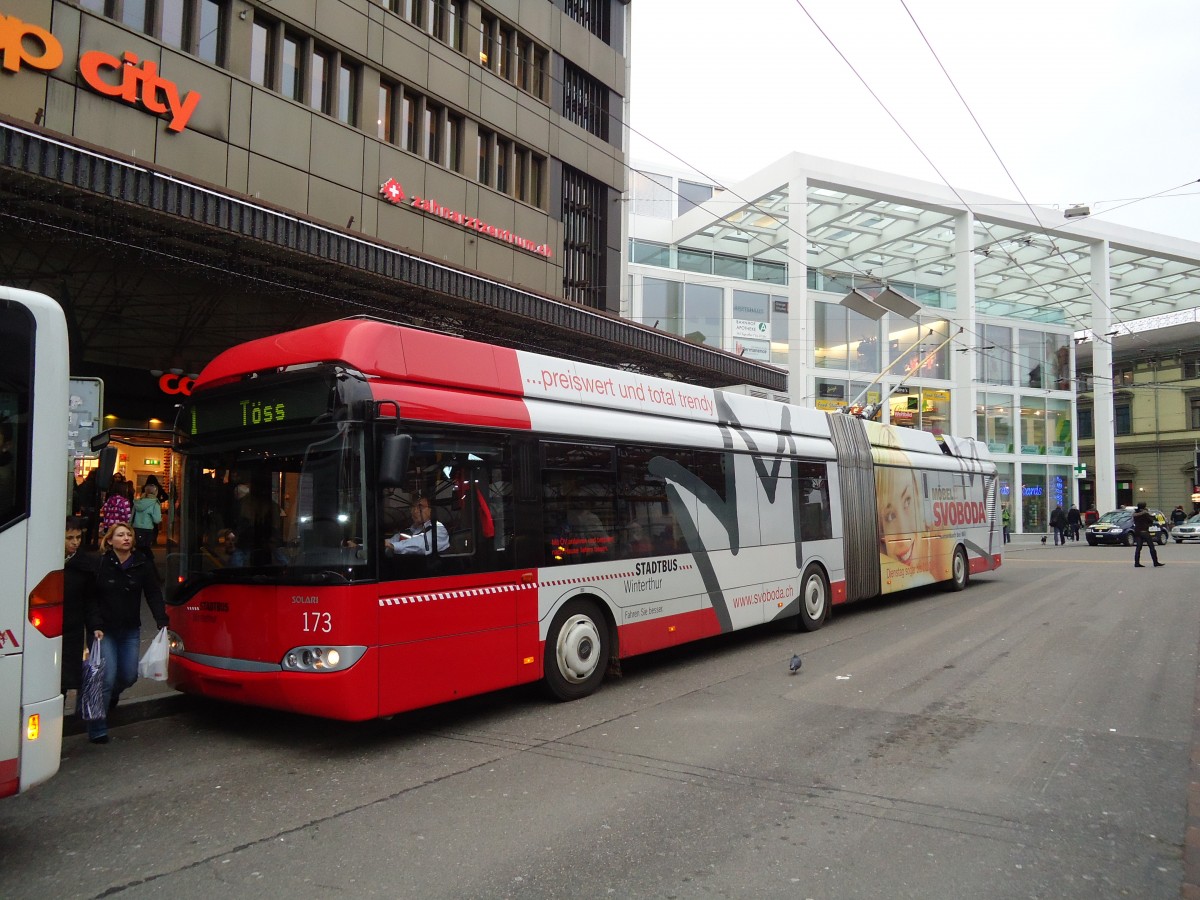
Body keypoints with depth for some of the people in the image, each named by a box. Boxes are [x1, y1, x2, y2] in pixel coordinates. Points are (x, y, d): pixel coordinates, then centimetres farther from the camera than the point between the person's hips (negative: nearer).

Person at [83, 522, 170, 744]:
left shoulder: (142, 564, 1)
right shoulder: (100, 564, -8)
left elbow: (154, 594, 2)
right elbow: (90, 599, -6)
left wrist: (162, 622, -7)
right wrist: (95, 627, -15)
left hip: (130, 630, 4)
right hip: (105, 630, -4)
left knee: (129, 676, 8)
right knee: (107, 677, -8)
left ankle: (111, 695, 44)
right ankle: (97, 731, 3)